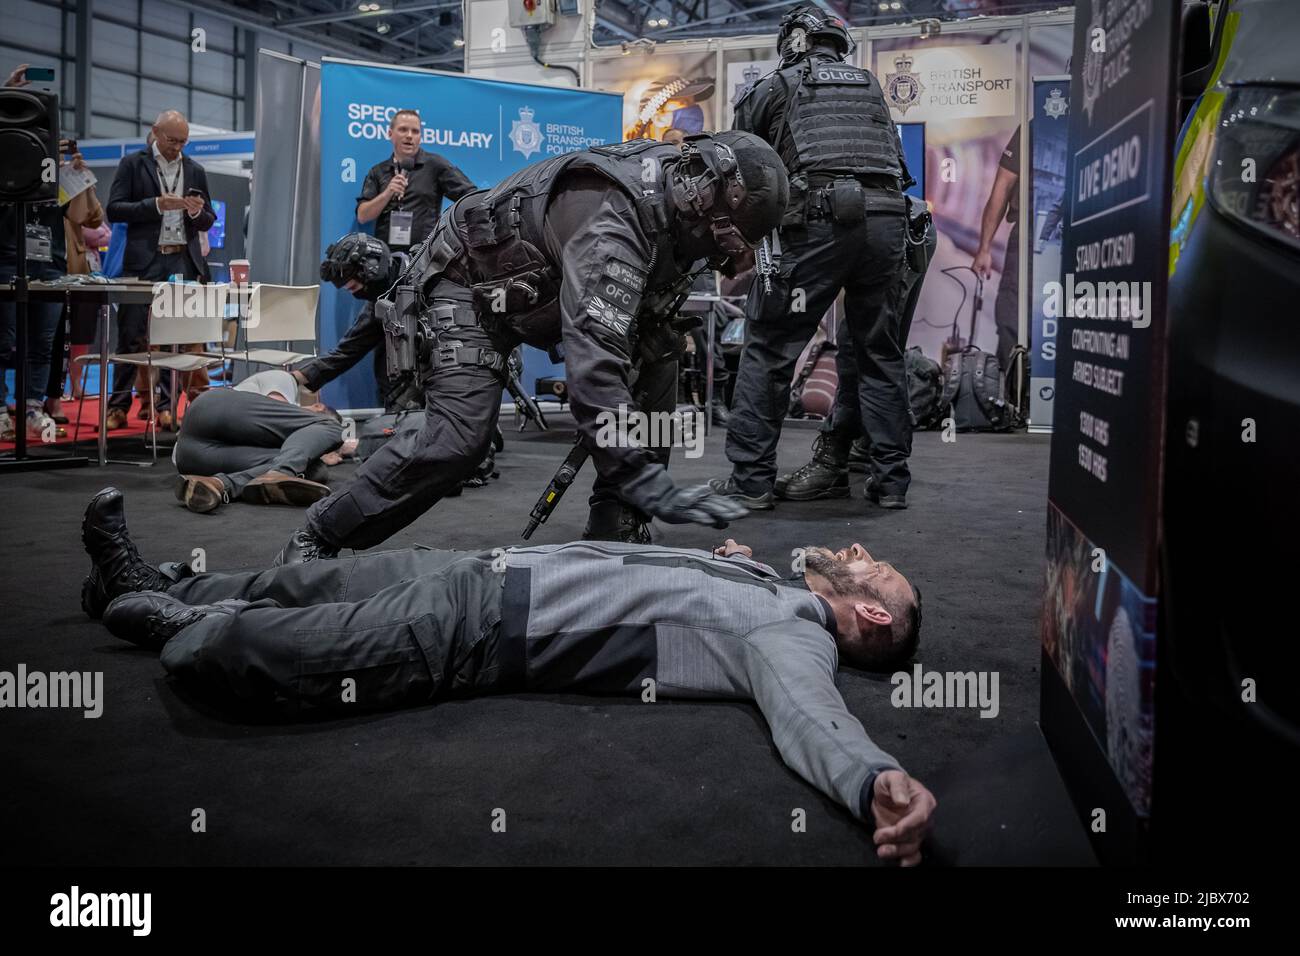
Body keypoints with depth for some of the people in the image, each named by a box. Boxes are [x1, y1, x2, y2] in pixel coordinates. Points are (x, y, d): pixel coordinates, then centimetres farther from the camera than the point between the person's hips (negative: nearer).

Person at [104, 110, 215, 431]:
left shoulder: (195, 171, 15)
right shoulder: (133, 164, 5)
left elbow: (208, 222, 17)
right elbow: (114, 210, -3)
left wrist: (197, 211, -5)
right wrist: (156, 205, -15)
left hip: (183, 262, 3)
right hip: (144, 262, -3)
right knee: (132, 335, -1)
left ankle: (166, 404, 9)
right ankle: (119, 405, 5)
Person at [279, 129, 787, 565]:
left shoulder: (678, 202, -10)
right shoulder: (610, 221, -39)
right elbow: (594, 362, -50)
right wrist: (649, 484, -54)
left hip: (541, 287, 9)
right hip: (469, 282, -9)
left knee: (659, 358, -6)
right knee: (459, 438, -24)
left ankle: (615, 526, 2)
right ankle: (315, 539, -7)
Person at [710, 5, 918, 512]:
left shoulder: (777, 85, 15)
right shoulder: (869, 84, 26)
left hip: (818, 222, -4)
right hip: (886, 218, 4)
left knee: (769, 349, 2)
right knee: (881, 354, 12)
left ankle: (751, 478, 1)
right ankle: (892, 479, 13)